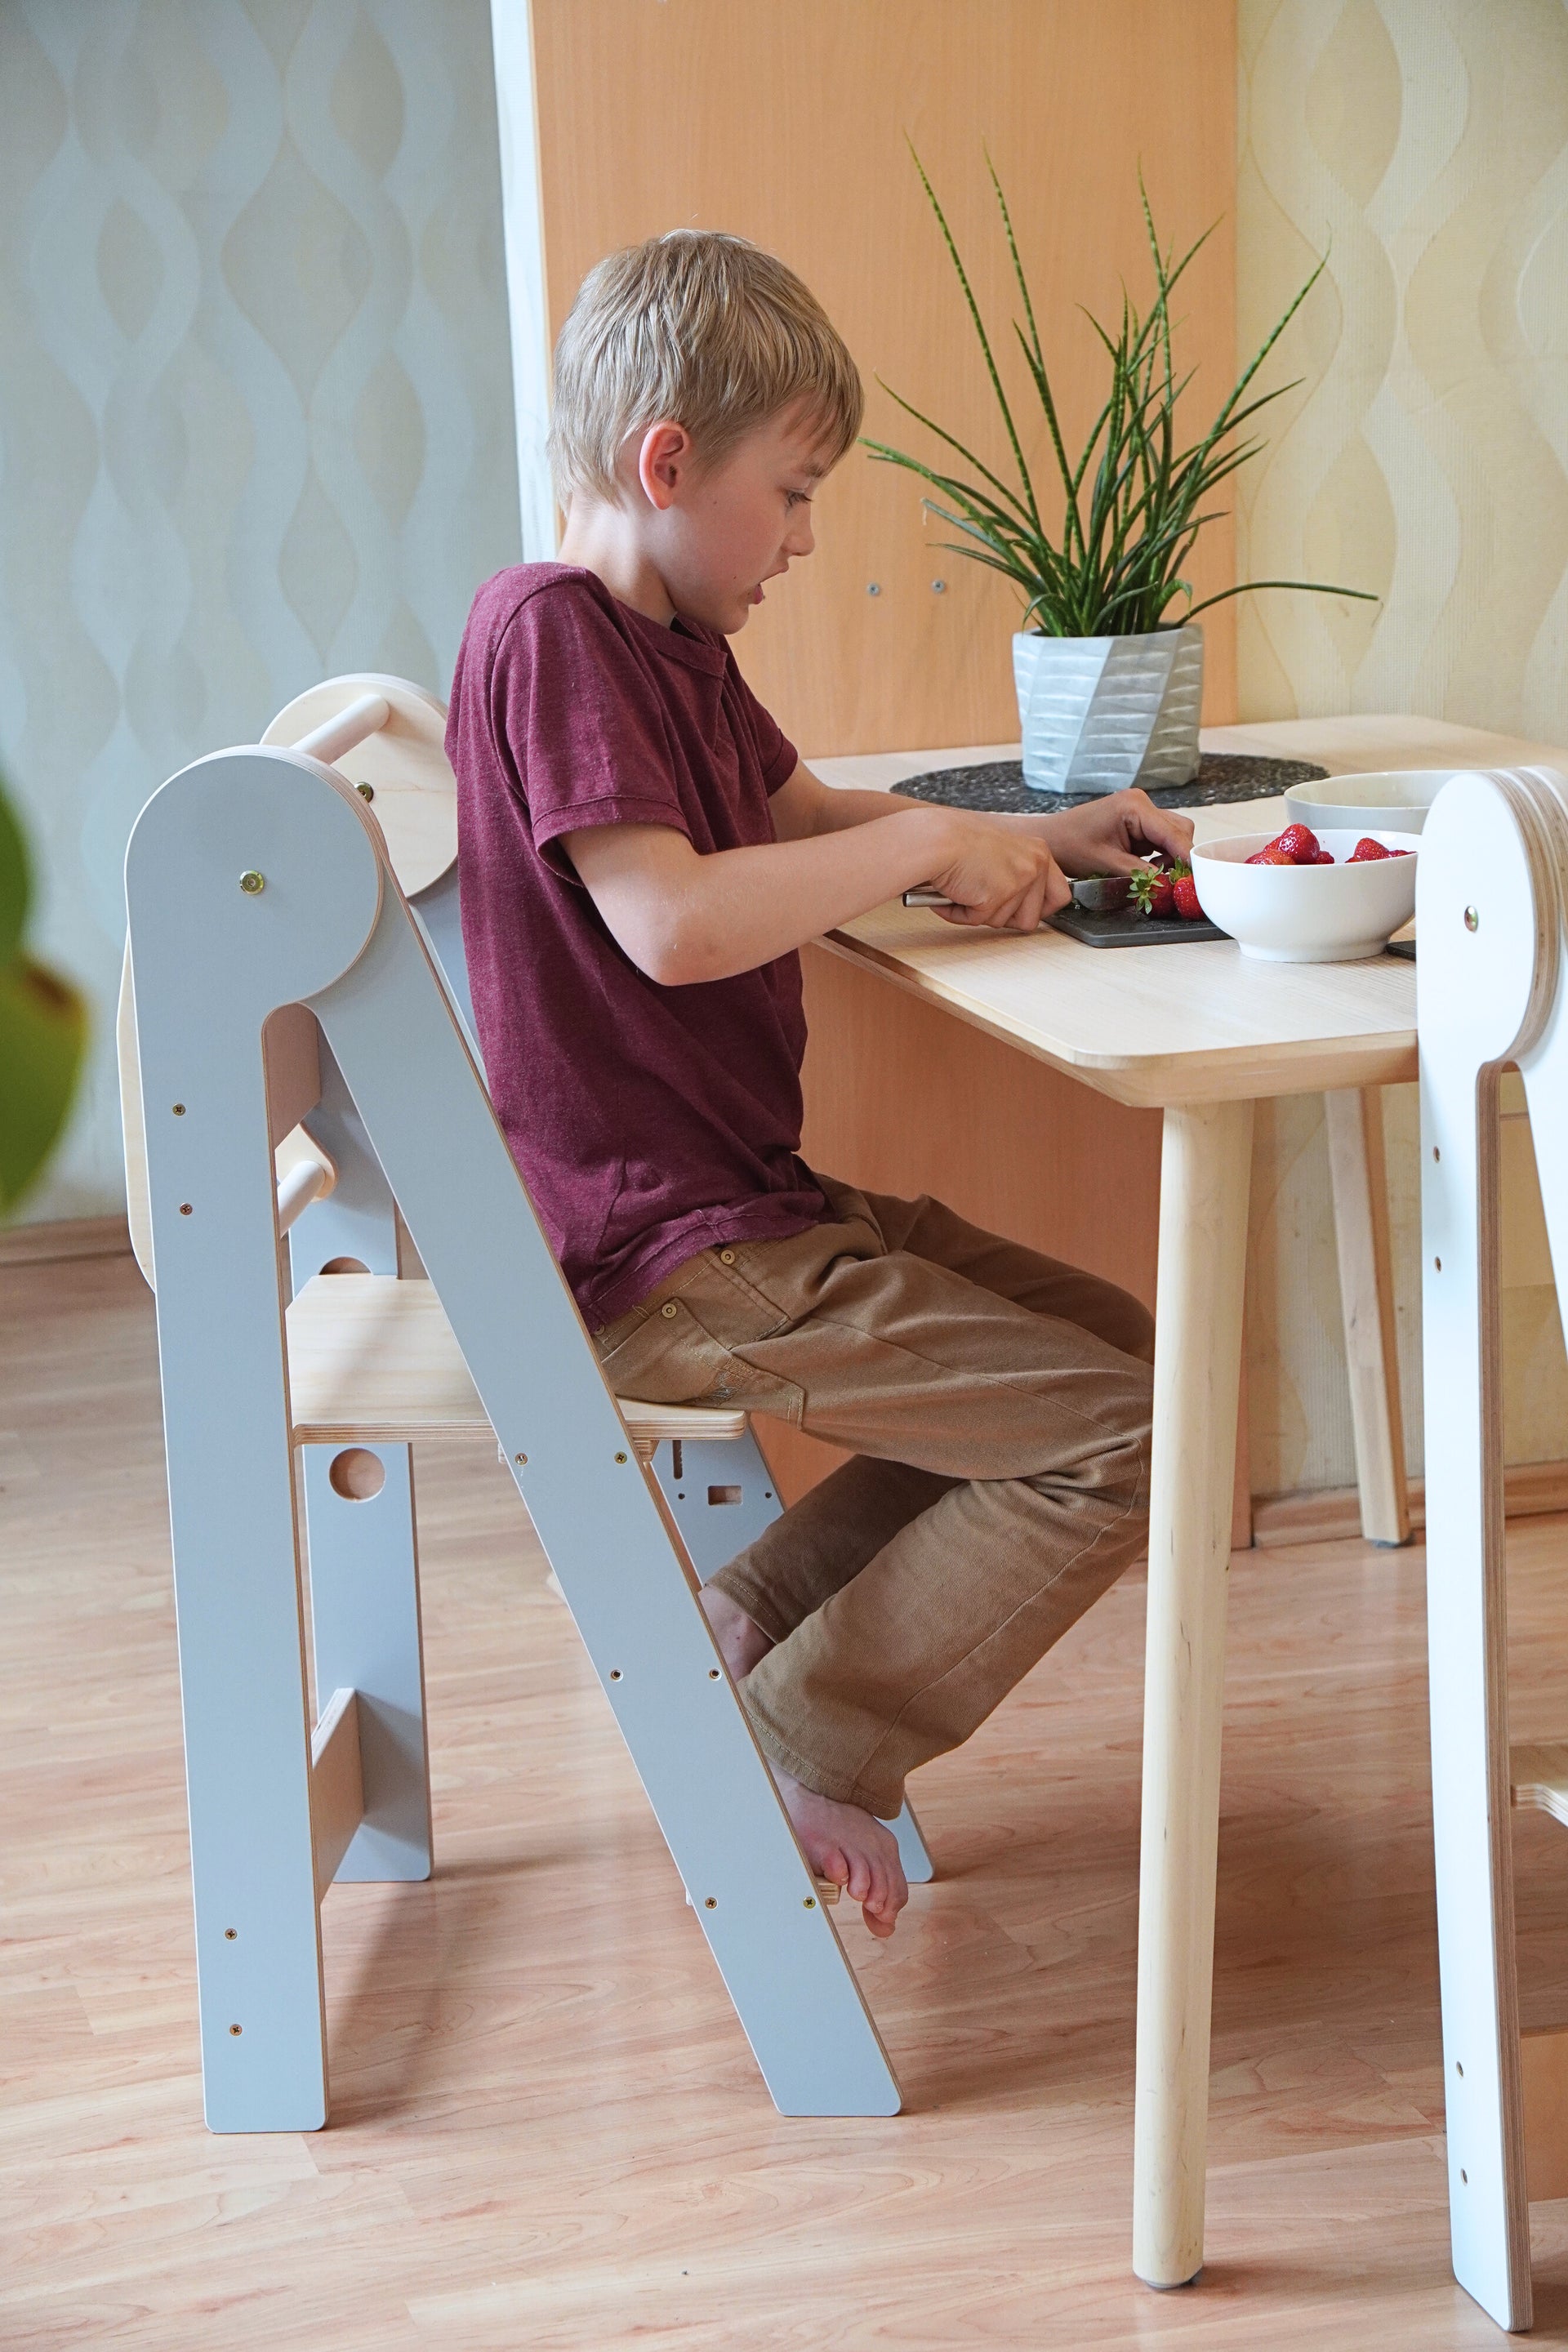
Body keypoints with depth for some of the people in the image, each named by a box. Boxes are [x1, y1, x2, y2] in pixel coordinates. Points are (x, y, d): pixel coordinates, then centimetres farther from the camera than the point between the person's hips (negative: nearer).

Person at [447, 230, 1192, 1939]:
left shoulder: (669, 640, 15)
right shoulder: (550, 630, -17)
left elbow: (801, 820, 27)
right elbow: (674, 921, -28)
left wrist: (1026, 843, 11)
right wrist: (930, 842, -16)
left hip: (750, 1203, 11)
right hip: (667, 1257, -11)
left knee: (1115, 1342, 14)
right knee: (1124, 1440, -13)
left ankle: (750, 1623, 13)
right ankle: (800, 1746, -1)